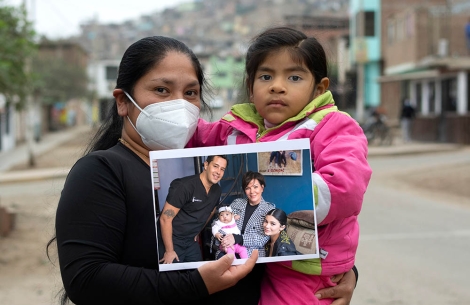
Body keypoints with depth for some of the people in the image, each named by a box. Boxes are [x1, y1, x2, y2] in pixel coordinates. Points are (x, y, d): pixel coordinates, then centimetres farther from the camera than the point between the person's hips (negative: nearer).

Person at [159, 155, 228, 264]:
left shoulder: (216, 190, 0)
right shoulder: (185, 186, -23)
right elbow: (165, 219, -22)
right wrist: (169, 251, -19)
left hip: (191, 242, 7)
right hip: (172, 241, -7)